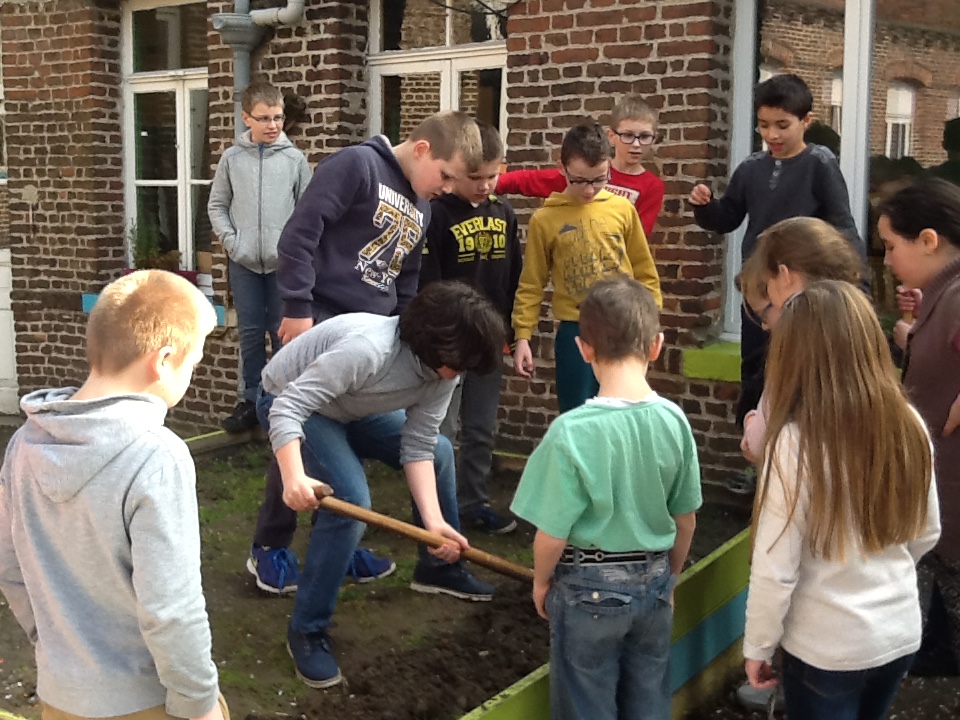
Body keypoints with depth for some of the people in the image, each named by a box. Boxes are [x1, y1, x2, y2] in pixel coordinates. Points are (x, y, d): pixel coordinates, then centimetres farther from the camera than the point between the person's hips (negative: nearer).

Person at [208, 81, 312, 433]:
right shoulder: (232, 159, 2)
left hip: (285, 262, -1)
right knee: (250, 332, 7)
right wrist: (232, 242, -3)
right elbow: (217, 206, 8)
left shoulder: (295, 159, 0)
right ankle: (252, 398, 17)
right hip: (243, 262, 1)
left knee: (284, 332, 4)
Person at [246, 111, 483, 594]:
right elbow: (301, 231, -17)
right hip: (319, 323, -8)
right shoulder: (358, 164, -12)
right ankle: (269, 548, 13)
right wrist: (298, 307, -19)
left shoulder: (421, 209, 14)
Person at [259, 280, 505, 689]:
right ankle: (306, 631, -13)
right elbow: (289, 406, -41)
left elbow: (419, 447, -13)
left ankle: (439, 568, 27)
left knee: (440, 452, 9)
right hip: (288, 401, -8)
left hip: (349, 409, 8)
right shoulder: (368, 349, -40)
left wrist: (434, 520, -24)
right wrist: (293, 477, -55)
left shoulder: (442, 368, -14)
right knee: (351, 501, -26)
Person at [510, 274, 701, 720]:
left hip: (590, 587, -4)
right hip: (653, 581, 4)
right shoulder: (674, 420, -11)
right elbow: (686, 520, 1)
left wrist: (541, 582, 3)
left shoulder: (572, 431, -24)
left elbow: (553, 534, -17)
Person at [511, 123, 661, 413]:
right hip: (575, 333, -1)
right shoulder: (544, 219, -2)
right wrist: (523, 337, -3)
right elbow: (531, 285, 3)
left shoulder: (623, 209, 1)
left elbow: (644, 270, 9)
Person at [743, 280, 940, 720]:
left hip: (827, 647, -5)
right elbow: (927, 533, 6)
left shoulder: (796, 441, -23)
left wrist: (758, 646, -4)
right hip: (902, 633, 5)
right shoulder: (909, 425, -8)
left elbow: (775, 569, -19)